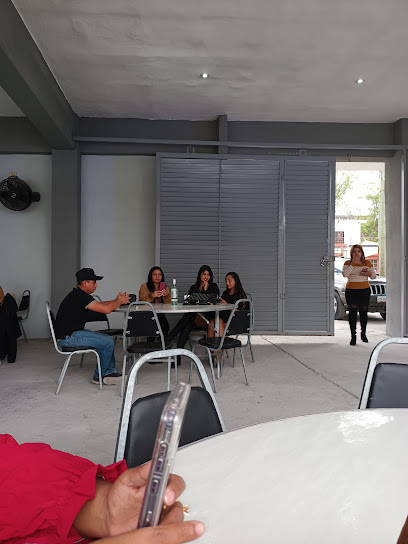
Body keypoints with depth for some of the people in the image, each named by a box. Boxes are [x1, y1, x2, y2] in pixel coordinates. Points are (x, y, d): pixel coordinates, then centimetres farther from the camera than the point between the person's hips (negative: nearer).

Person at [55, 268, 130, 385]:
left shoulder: (78, 294, 14)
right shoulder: (80, 296, -20)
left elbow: (100, 304, 21)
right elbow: (106, 309, -25)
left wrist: (117, 300, 6)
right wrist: (119, 301, -7)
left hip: (73, 333, 11)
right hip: (68, 337, -11)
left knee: (107, 339, 14)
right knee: (108, 342, -14)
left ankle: (110, 372, 16)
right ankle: (99, 377, 3)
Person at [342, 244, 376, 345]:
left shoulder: (367, 263, 9)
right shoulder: (347, 263, 3)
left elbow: (374, 276, 13)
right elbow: (345, 274, -14)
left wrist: (368, 273, -9)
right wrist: (353, 263, -14)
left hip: (364, 290, 2)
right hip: (351, 291, -2)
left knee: (363, 312, 5)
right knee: (352, 311, -9)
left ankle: (363, 334, 24)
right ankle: (353, 335, -4)